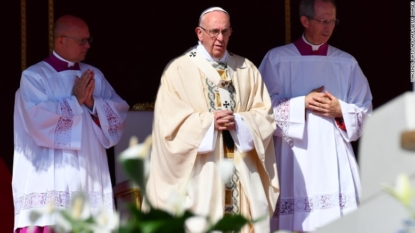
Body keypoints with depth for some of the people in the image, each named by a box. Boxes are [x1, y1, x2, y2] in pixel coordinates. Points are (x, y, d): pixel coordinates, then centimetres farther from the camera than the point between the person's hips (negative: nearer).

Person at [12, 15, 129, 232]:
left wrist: (93, 103, -10)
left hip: (89, 176, 5)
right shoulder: (34, 76, -2)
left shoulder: (94, 76, 14)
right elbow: (39, 118, -16)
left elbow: (120, 111, 7)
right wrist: (76, 100, -8)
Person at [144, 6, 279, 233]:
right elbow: (170, 121, -6)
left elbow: (265, 115, 6)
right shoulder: (179, 70, 1)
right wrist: (209, 121, -17)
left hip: (243, 172, 3)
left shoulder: (246, 69, 12)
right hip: (200, 175, -3)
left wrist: (238, 122, -13)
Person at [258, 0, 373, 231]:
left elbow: (364, 110, 11)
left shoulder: (347, 63, 11)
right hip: (295, 159, -2)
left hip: (336, 160, 2)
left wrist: (340, 110, -8)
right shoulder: (277, 59, 3)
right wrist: (302, 103, -11)